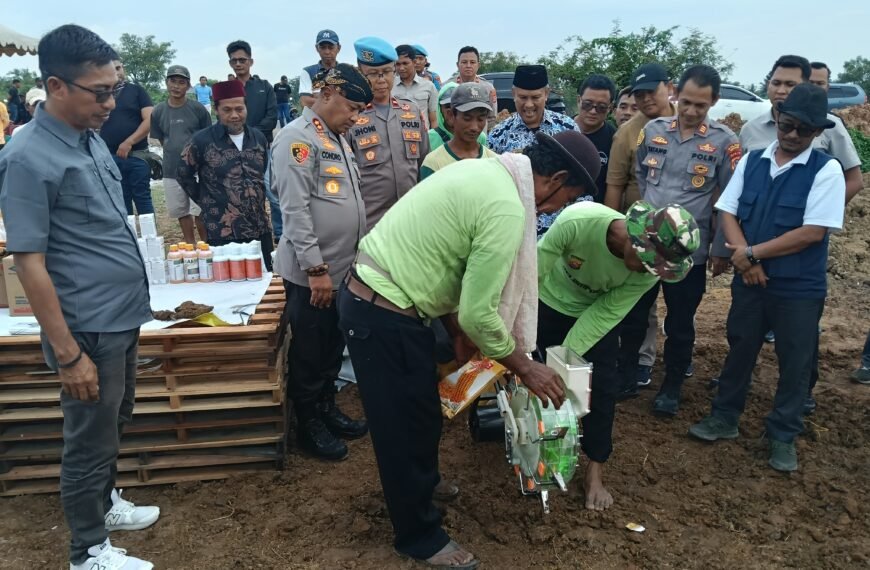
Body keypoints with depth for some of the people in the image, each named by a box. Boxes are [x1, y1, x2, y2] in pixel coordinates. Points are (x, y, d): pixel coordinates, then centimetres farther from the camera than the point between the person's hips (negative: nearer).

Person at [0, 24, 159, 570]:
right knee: (91, 441, 9)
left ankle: (104, 503, 46)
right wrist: (67, 353, -19)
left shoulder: (93, 138, 6)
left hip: (124, 318, 8)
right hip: (89, 329, -8)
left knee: (114, 425, 24)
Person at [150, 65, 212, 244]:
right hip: (171, 170, 4)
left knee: (199, 211, -3)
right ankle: (190, 245, 26)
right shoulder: (158, 112, 4)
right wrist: (174, 154, 4)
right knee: (181, 211, 12)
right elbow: (161, 140, 12)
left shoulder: (198, 109, -4)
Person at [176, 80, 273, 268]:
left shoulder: (258, 137, 8)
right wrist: (206, 202, 4)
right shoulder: (201, 140, -6)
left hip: (260, 230, 5)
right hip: (222, 235, -4)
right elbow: (183, 175, 4)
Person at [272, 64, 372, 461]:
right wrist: (315, 268, -21)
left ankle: (327, 410, 35)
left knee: (334, 348, 19)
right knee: (310, 353, 7)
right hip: (312, 272, -8)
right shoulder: (299, 138, -15)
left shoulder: (337, 138, 14)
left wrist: (355, 255, 18)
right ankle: (308, 425, 23)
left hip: (343, 267, 9)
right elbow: (295, 209, -21)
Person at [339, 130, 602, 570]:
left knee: (418, 411, 25)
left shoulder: (485, 171, 9)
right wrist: (526, 368, -5)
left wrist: (456, 329, 17)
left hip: (372, 294, 10)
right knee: (407, 424, 7)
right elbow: (480, 313, -20)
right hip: (383, 314, -10)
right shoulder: (507, 208, -21)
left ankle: (419, 490, 48)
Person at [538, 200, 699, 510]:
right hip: (549, 301, -1)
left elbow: (605, 314, -24)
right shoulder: (577, 221, -40)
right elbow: (534, 271, -29)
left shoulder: (648, 270, -30)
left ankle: (594, 474, 12)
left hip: (598, 311, 1)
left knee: (602, 388, -4)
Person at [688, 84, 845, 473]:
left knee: (794, 363, 9)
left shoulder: (826, 170, -10)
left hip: (799, 288, -3)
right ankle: (724, 418, 33)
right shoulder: (752, 161, 3)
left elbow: (812, 232, -16)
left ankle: (783, 436, 26)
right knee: (739, 350, 16)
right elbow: (728, 212, 1)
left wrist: (753, 253, -15)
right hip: (749, 279, 4)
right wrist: (743, 255, -14)